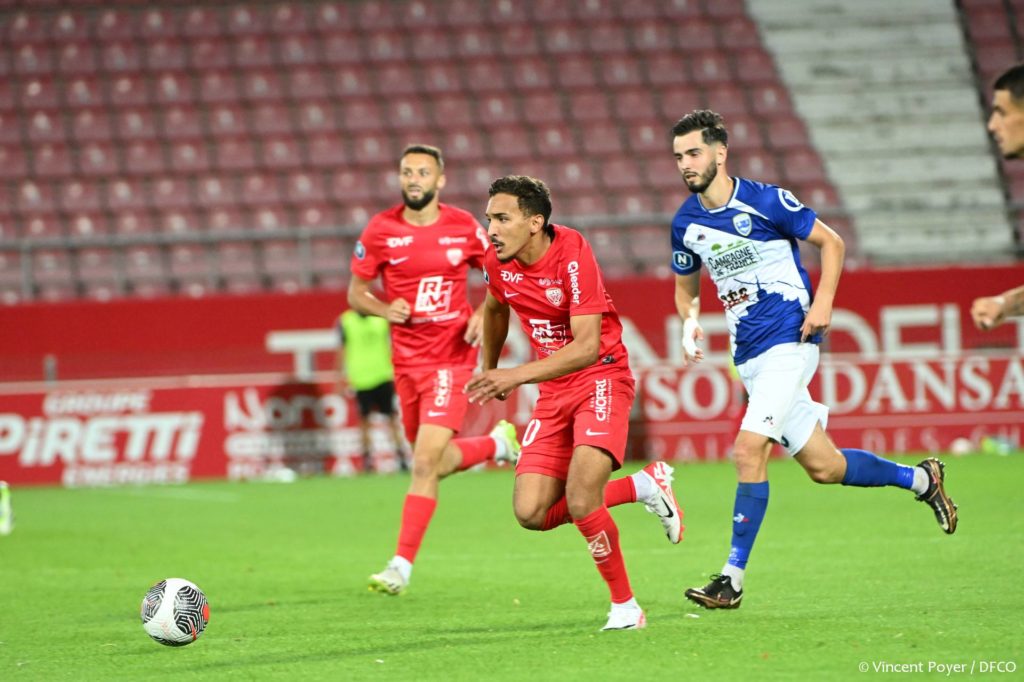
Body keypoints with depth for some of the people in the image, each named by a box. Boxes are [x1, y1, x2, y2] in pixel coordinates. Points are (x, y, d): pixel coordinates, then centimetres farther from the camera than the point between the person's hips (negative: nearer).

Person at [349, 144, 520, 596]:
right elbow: (355, 292, 6)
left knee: (427, 461, -15)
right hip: (406, 360, 3)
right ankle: (497, 443, 45)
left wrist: (485, 315, -7)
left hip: (452, 354, -3)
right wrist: (383, 309, -15)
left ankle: (402, 566, -11)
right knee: (434, 463, 14)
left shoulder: (464, 228, -3)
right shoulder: (380, 231, -2)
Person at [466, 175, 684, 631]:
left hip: (602, 377, -7)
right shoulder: (498, 263, -2)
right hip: (554, 393, 7)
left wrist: (518, 376, -35)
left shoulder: (572, 255, -22)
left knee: (580, 500, -24)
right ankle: (644, 486, 13)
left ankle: (625, 606, -4)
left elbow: (587, 346, -28)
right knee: (532, 513, -7)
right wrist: (489, 370, 31)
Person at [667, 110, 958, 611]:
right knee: (824, 467, 8)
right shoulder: (685, 223, 5)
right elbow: (686, 286, 20)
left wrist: (822, 303, -12)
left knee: (749, 450, -20)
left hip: (788, 341, -6)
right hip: (748, 356, 6)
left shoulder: (764, 202, -11)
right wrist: (690, 320, -2)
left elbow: (831, 241, 0)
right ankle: (920, 479, 33)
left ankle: (733, 578, -16)